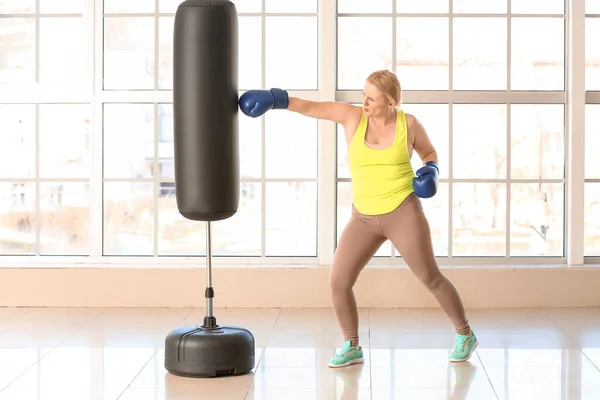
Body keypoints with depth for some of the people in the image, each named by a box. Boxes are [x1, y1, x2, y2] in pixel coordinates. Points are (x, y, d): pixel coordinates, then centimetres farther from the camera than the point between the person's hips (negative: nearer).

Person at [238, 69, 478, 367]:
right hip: (364, 219, 3)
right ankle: (352, 347, 14)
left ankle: (465, 335, 24)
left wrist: (430, 172, -9)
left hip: (403, 213, -3)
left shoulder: (408, 123, -4)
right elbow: (311, 107, -11)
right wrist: (276, 100, -25)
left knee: (431, 278, 1)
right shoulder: (353, 116, -3)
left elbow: (429, 153, 12)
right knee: (338, 281, -5)